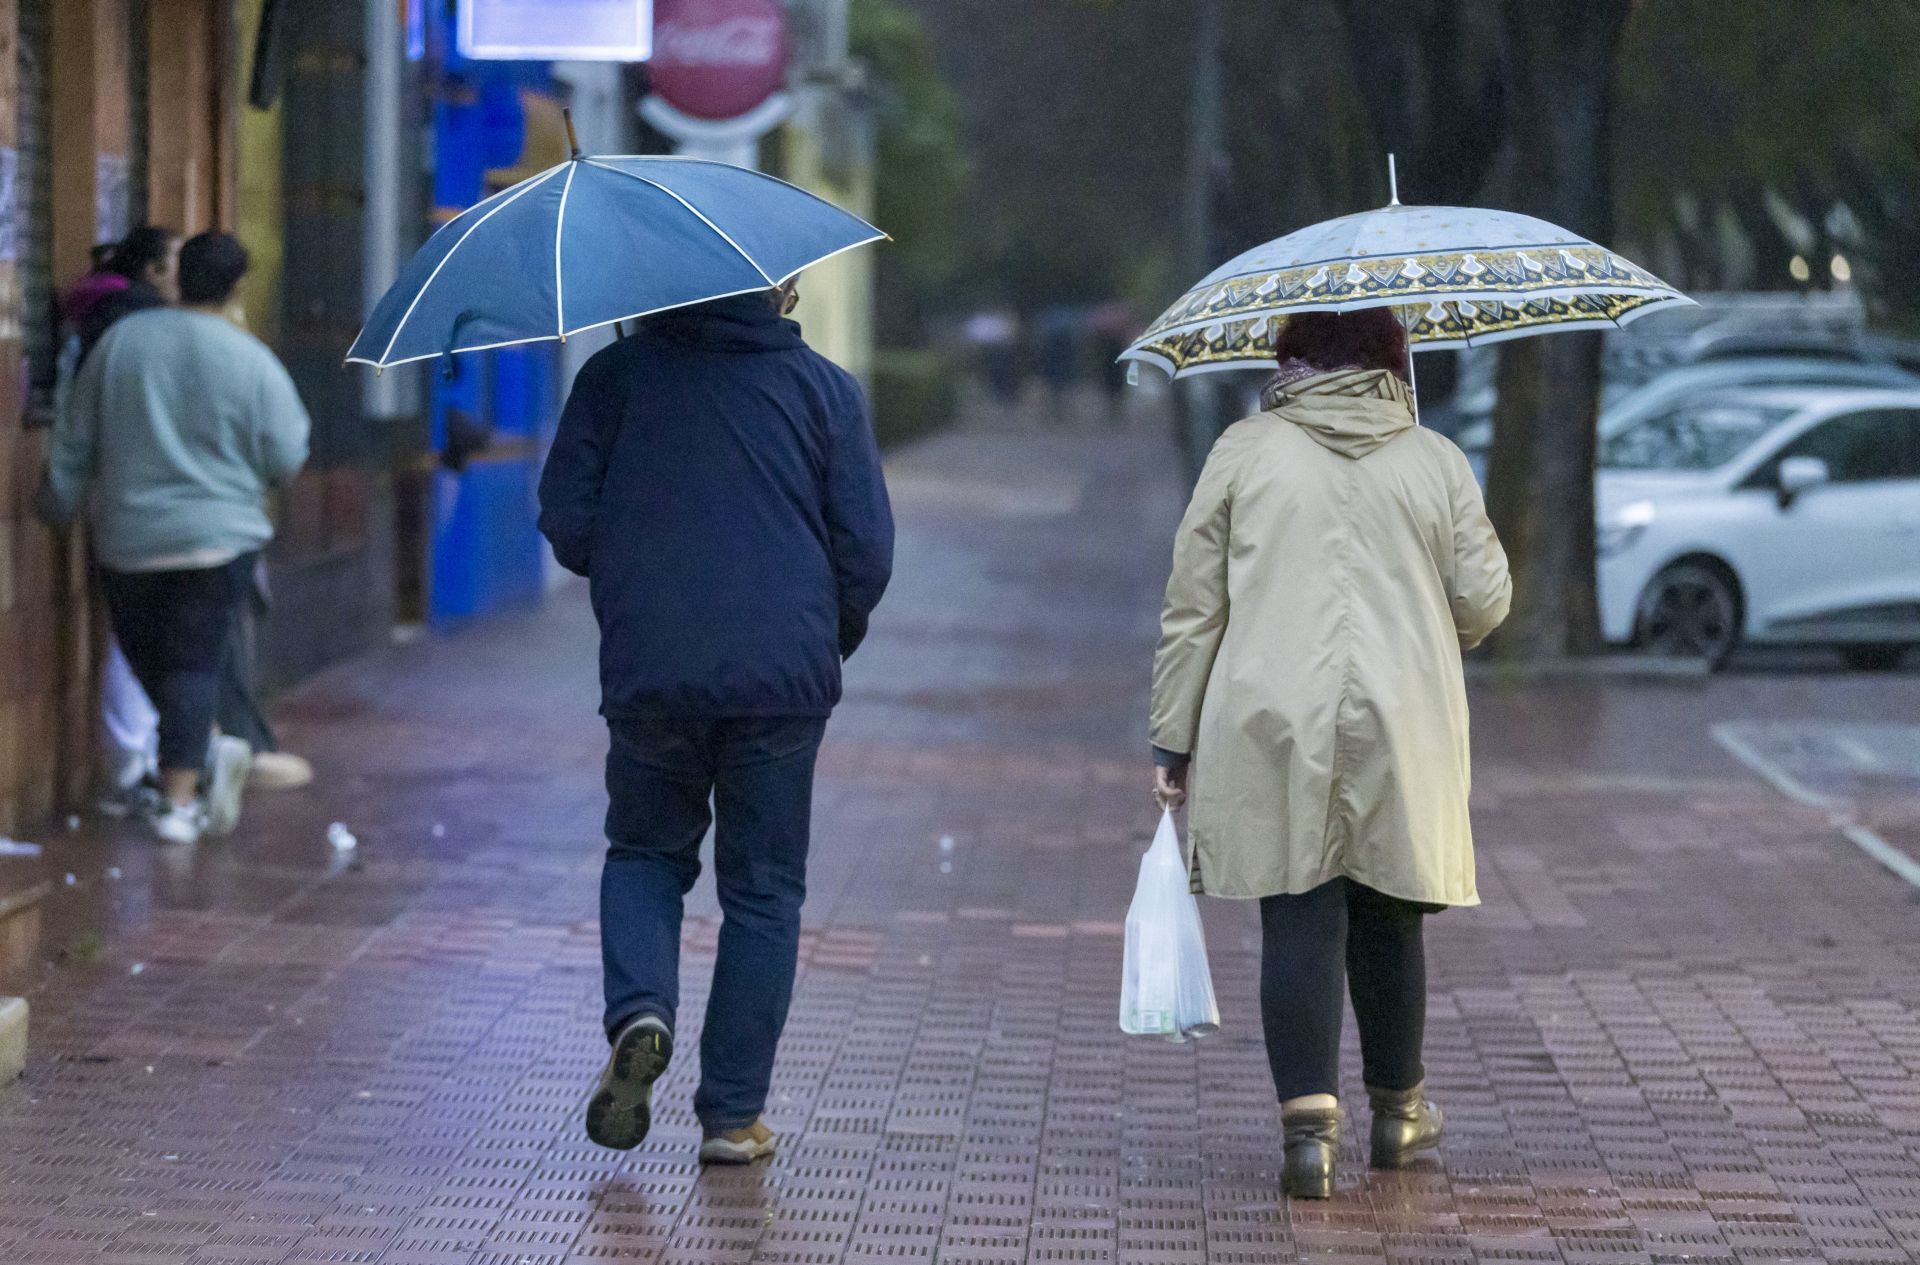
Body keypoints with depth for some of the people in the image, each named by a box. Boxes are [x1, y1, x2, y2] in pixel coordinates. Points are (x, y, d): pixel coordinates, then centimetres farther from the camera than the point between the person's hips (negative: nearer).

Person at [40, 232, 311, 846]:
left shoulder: (120, 341, -3)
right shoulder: (251, 361, -9)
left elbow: (75, 443, 4)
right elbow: (285, 459, -5)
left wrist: (60, 500, 18)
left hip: (126, 540, 1)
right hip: (218, 538, -1)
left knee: (146, 655, 18)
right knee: (195, 663, 2)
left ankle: (203, 752, 7)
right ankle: (179, 799, -3)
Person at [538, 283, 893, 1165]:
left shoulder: (617, 375, 4)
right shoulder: (826, 390, 3)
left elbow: (567, 523, 2)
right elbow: (866, 553, 0)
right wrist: (832, 642, 18)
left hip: (647, 672, 1)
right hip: (783, 678, -1)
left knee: (646, 850, 22)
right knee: (762, 891, 9)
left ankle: (639, 1011, -5)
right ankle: (734, 1114, 8)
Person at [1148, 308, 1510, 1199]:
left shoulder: (1245, 451, 3)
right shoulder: (1436, 462, 5)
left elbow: (1193, 605, 2)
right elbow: (1484, 598, 4)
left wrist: (1173, 737, 7)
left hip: (1271, 730, -1)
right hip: (1402, 729, 1)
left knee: (1299, 923, 0)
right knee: (1387, 919, 15)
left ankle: (1310, 1123, -10)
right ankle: (1398, 1110, 28)